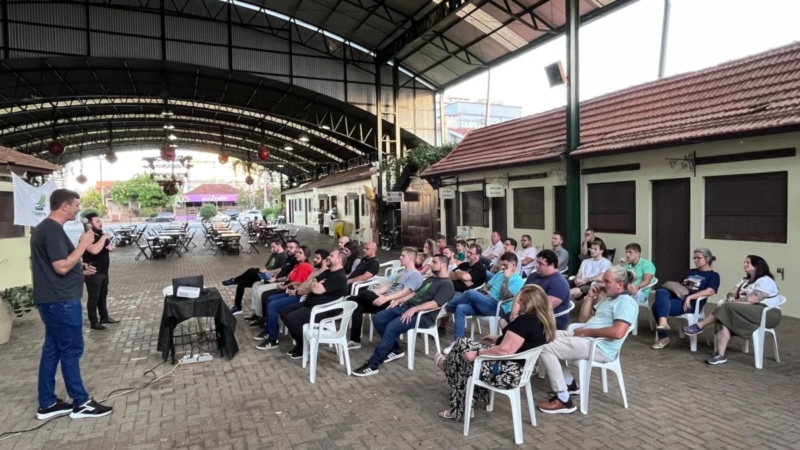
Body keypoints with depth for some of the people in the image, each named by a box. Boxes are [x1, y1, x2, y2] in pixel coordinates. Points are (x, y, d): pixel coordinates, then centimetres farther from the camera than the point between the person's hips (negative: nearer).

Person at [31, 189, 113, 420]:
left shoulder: (44, 228, 14)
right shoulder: (53, 230, -19)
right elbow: (62, 267, -24)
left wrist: (80, 267, 16)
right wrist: (83, 244, -17)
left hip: (53, 299, 10)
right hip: (61, 300, -10)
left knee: (52, 349, 13)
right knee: (71, 349, -2)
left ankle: (47, 404, 21)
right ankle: (81, 403, 8)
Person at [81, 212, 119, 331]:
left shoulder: (101, 234, 10)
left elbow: (110, 246, 25)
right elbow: (94, 250, -37)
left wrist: (111, 246, 2)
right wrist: (103, 238, -26)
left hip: (103, 271, 9)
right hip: (93, 273, -9)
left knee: (103, 295, 18)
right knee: (94, 297, -2)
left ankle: (104, 317, 30)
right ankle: (93, 323, 6)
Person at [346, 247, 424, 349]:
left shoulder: (415, 275, -5)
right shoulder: (401, 273, 25)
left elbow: (405, 292, -17)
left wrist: (386, 298, -28)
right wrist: (372, 293, 5)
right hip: (386, 301, 9)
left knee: (365, 294, -27)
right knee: (357, 306, -10)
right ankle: (355, 341, -7)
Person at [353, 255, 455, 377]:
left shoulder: (447, 284, -5)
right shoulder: (430, 279, 25)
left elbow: (435, 303, -19)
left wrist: (413, 309, -27)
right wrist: (399, 300, 12)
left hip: (422, 314, -10)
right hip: (407, 306, 10)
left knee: (392, 328, -29)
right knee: (378, 318, -5)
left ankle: (372, 365, -22)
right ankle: (396, 350, 8)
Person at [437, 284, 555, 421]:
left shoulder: (525, 320, -24)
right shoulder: (542, 321, 3)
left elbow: (504, 351, -29)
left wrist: (477, 354, -18)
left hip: (506, 373, -9)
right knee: (464, 343, 16)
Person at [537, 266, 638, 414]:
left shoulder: (626, 302, -10)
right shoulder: (606, 298, 20)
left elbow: (618, 332, -26)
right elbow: (583, 319, 21)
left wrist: (587, 331, -17)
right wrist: (590, 297, 10)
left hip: (599, 348, -10)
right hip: (587, 339, 10)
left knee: (546, 349, -20)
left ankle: (563, 401, -14)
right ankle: (570, 384, 14)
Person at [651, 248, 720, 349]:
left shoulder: (713, 275, 7)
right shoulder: (691, 272, 29)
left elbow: (710, 291, -11)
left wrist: (689, 297, -21)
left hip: (690, 303, -7)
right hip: (677, 296, 7)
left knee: (657, 306, -29)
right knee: (660, 292, -28)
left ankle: (664, 337, -25)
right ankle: (662, 322, -36)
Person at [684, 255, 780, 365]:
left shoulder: (765, 280, -6)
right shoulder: (746, 280, 23)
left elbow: (754, 299, -19)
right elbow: (732, 293, 14)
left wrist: (733, 302, -18)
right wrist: (731, 298, -11)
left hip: (766, 314, -7)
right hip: (748, 312, 7)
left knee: (727, 307, -28)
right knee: (724, 318, -24)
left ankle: (699, 326, -17)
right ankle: (720, 355, -34)